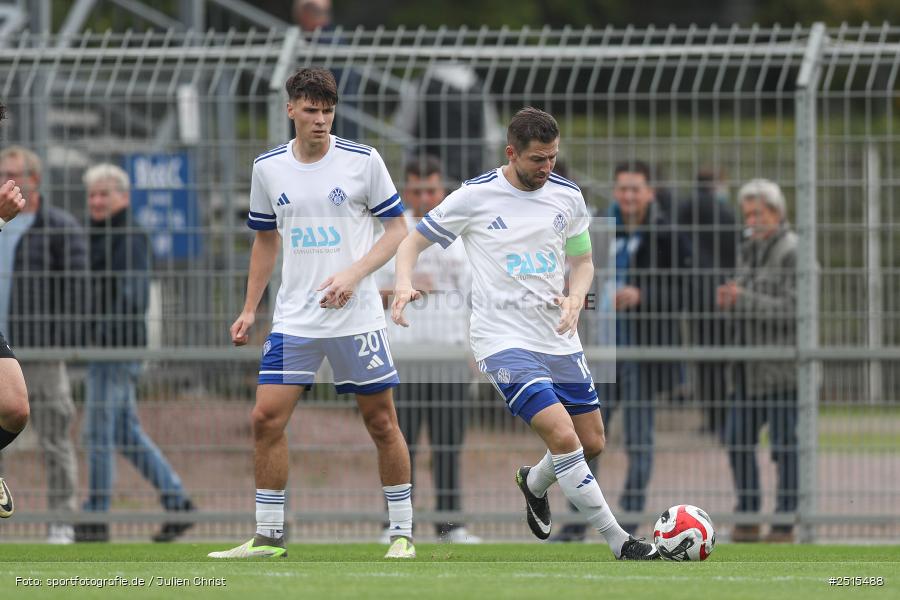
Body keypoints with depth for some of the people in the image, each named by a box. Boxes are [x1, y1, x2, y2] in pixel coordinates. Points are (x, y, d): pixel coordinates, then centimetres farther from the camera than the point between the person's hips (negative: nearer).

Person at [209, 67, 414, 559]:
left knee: (381, 422, 1)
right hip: (294, 319, 3)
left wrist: (353, 275, -14)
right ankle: (268, 535, 4)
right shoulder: (268, 168, 5)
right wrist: (249, 309, 13)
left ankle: (402, 532, 13)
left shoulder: (363, 161, -5)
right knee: (266, 418, -6)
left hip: (357, 315, -3)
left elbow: (397, 228, 0)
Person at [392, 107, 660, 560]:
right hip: (503, 339, -6)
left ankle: (535, 483, 43)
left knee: (592, 443, 10)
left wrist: (576, 297, -6)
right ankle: (618, 542, -12)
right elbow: (413, 242, 0)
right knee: (563, 437, -20)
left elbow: (582, 262, 17)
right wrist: (404, 285, -20)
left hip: (558, 338, 6)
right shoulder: (474, 197, -8)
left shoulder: (567, 196, 4)